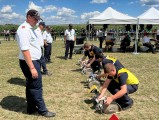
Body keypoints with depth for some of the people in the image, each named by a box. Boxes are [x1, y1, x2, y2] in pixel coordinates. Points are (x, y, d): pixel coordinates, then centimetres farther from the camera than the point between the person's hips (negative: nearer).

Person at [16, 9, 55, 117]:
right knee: (36, 87, -2)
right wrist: (32, 68, -28)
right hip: (29, 62, -10)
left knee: (31, 86, 16)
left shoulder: (30, 28, 14)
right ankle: (42, 110, 9)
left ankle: (31, 108, 28)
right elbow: (25, 49, -25)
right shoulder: (24, 29, -17)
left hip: (34, 61, 10)